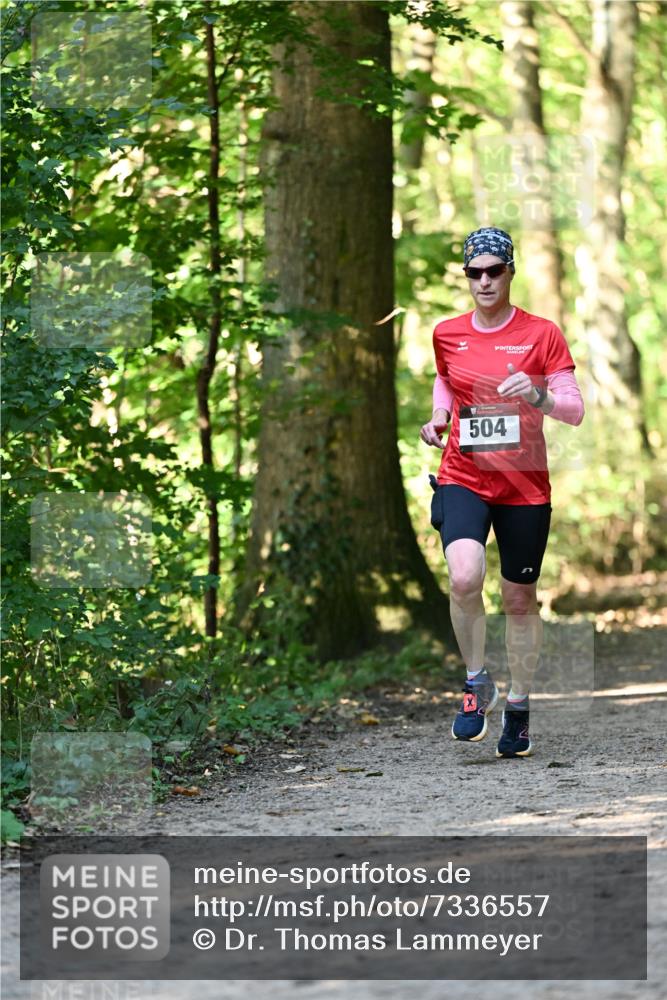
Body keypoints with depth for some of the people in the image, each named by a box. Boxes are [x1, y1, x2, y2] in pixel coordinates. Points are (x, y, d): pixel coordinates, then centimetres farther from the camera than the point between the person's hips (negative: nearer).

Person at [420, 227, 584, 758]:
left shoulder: (542, 334, -3)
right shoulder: (447, 334, 5)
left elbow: (575, 409, -4)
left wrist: (537, 396, -23)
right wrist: (439, 416, 6)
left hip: (525, 487, 0)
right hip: (464, 479, 0)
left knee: (520, 599, 8)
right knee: (464, 578, -24)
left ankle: (519, 707, 26)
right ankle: (477, 683, -2)